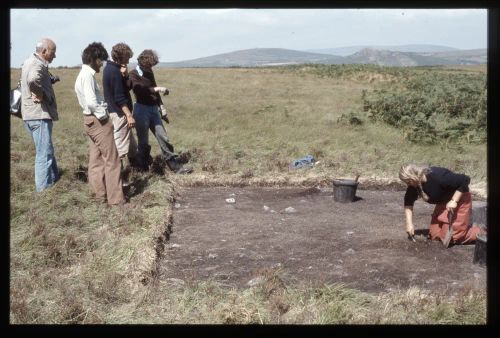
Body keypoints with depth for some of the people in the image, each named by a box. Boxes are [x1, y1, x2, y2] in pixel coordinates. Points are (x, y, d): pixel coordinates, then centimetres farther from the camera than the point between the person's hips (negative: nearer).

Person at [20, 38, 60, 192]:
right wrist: (40, 94, -23)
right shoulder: (37, 65, -17)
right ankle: (44, 190, 0)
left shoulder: (30, 61, 14)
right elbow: (33, 80, -40)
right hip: (39, 115, -10)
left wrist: (51, 79, 11)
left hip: (32, 114, 10)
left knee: (47, 151, 21)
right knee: (44, 154, -4)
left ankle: (55, 180, 32)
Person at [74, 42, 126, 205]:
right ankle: (116, 198, -1)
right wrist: (103, 116, -15)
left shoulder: (84, 74, 15)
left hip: (91, 120, 10)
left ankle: (100, 193, 18)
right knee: (111, 159, -4)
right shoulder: (87, 75, -15)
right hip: (98, 120, -10)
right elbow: (91, 102, -25)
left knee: (96, 159, 12)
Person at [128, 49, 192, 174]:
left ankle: (176, 166, 2)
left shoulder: (149, 72, 12)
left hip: (154, 109, 6)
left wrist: (162, 107, 18)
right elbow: (138, 89, -27)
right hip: (142, 109, -6)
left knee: (163, 138, 2)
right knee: (143, 142, 3)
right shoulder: (134, 74, -8)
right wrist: (157, 89, -31)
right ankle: (142, 168, 17)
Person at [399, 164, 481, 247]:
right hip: (443, 203, 8)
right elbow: (408, 202, -2)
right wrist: (409, 223, -11)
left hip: (458, 199, -7)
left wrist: (454, 201, -31)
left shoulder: (437, 177, -36)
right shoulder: (414, 184, -14)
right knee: (434, 235, 6)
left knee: (450, 238, -10)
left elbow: (465, 180, -31)